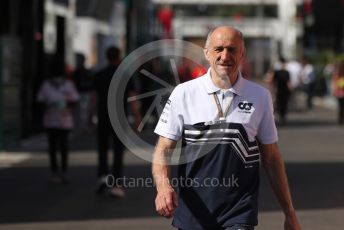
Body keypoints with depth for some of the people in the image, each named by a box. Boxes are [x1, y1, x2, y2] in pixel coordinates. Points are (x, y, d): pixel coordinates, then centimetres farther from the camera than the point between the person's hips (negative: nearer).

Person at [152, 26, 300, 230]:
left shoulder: (260, 97, 4)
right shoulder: (183, 93, 1)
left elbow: (271, 158, 11)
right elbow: (163, 150, 0)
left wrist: (290, 213, 12)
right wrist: (163, 186, -20)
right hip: (192, 212, 1)